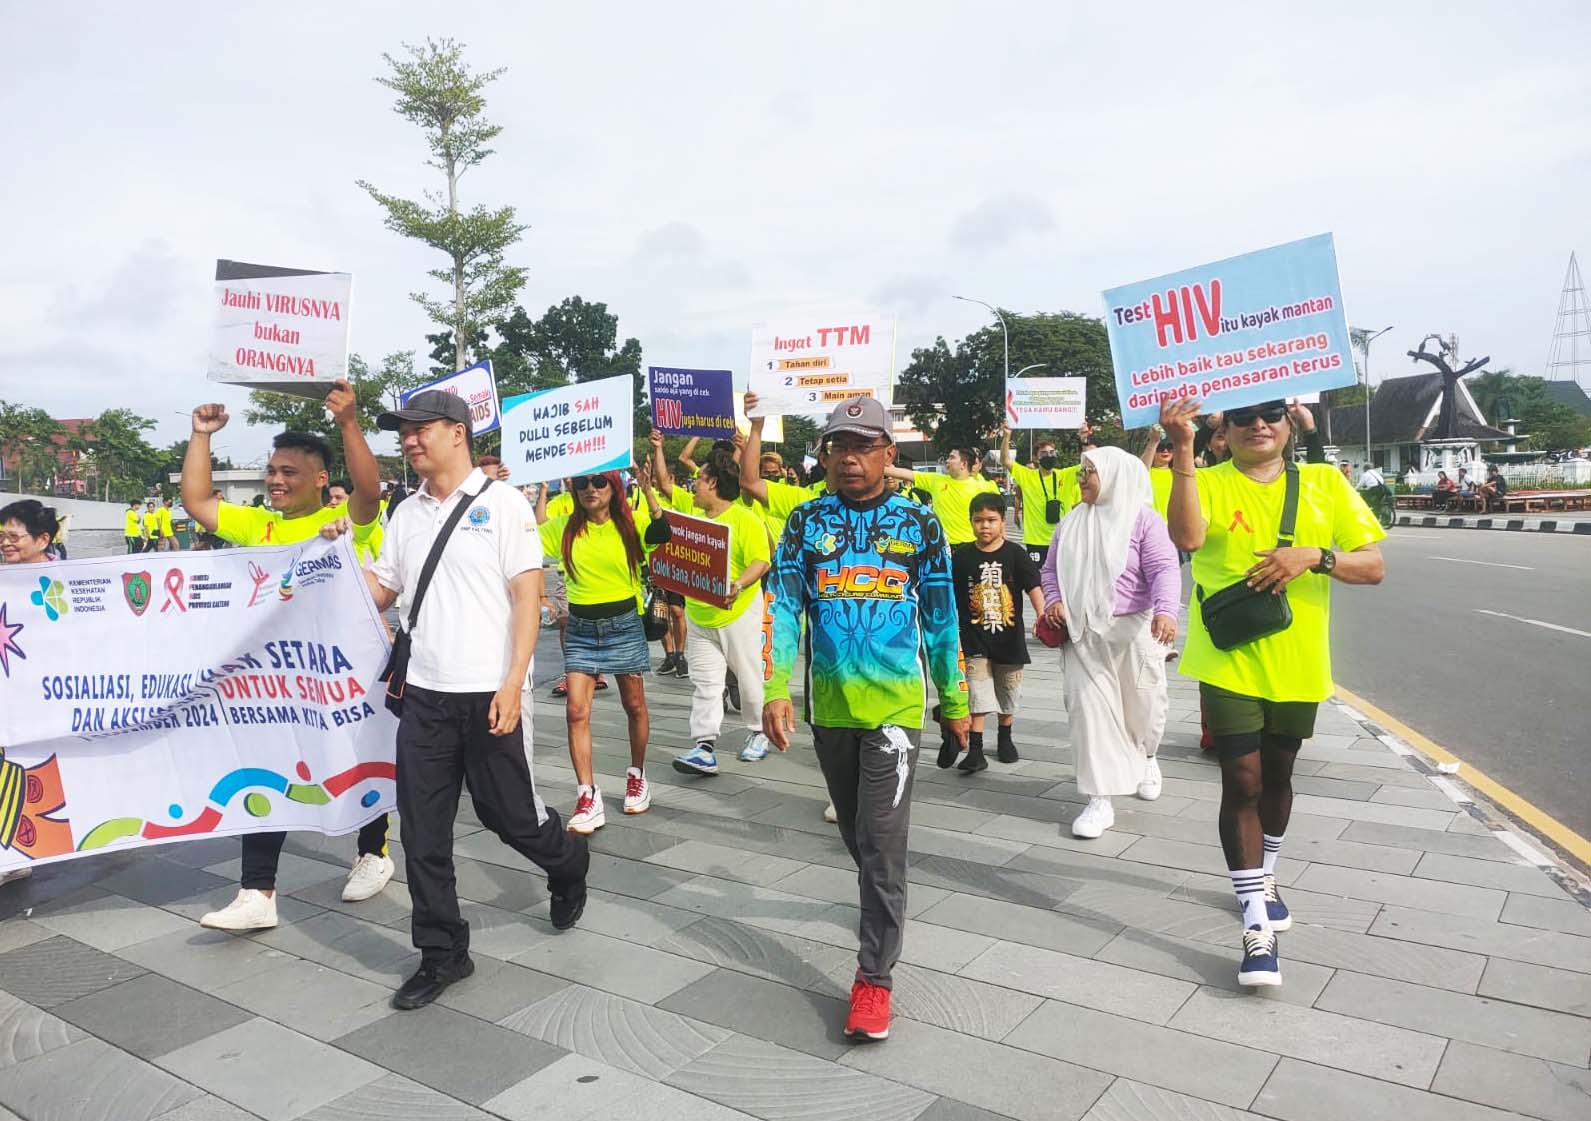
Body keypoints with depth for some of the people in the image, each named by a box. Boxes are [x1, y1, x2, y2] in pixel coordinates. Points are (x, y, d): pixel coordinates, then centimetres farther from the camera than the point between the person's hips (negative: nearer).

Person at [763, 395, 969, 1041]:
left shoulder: (919, 524, 1)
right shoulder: (806, 522, 3)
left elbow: (941, 617, 5)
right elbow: (784, 608, -2)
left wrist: (954, 701, 8)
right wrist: (775, 690, -13)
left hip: (895, 704, -2)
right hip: (828, 706, 3)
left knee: (881, 841, -6)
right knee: (856, 836, 18)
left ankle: (874, 976, 4)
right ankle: (884, 911, 43)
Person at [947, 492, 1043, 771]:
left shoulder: (1015, 553, -7)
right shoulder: (961, 555, -3)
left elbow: (1033, 587, -15)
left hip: (1009, 636, 1)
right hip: (975, 638, -1)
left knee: (1008, 693, 16)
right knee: (977, 695, -9)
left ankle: (1004, 738, 37)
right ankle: (975, 750, -6)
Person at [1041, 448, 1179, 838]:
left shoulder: (1142, 518, -6)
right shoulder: (1071, 523, 10)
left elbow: (1165, 570, -13)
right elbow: (1051, 568, 18)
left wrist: (1165, 611, -30)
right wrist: (1054, 599, -1)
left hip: (1133, 632, -3)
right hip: (1082, 634, 4)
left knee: (1142, 706, 10)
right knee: (1090, 710, -3)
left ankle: (1146, 758, 45)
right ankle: (1100, 800, 2)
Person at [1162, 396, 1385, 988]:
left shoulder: (1325, 484, 2)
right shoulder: (1209, 483, -4)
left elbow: (1374, 566, -1)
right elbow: (1187, 537, -26)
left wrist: (1314, 555, -19)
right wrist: (1182, 452, -32)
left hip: (1297, 665, 3)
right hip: (1229, 662, -3)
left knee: (1277, 776, 19)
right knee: (1242, 782, -5)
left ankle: (1263, 878, 44)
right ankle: (1257, 926, 3)